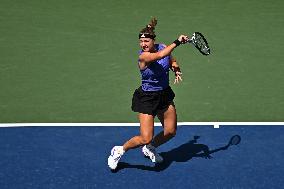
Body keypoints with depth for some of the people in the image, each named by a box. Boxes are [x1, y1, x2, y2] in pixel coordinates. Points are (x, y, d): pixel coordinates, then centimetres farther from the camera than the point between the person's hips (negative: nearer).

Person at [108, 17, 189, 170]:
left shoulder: (162, 48, -5)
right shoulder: (143, 56, -25)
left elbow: (172, 61, 14)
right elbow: (159, 56, -44)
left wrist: (177, 70, -7)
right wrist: (177, 42, -39)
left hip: (165, 95, 7)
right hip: (147, 98, -7)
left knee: (170, 132, 14)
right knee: (145, 138, -10)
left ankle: (149, 149, 41)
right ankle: (119, 151, 15)